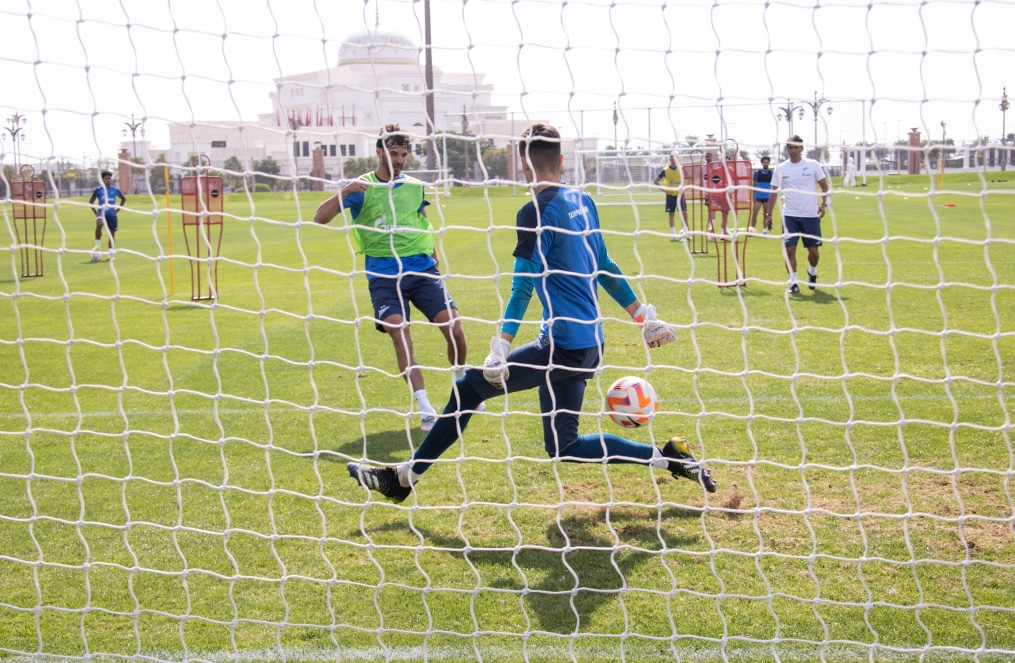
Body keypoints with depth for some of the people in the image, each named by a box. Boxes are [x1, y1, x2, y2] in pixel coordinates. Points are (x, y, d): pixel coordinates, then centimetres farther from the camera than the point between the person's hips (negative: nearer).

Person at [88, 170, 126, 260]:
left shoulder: (115, 190, 5)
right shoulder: (98, 190, -1)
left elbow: (124, 199, 19)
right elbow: (91, 202, 5)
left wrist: (117, 209, 8)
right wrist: (96, 212, -6)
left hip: (112, 215, 3)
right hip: (102, 213, -3)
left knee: (112, 234, 3)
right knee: (99, 225, -33)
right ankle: (97, 245, -19)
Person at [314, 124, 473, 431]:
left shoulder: (415, 187, 12)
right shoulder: (361, 188, 1)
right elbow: (319, 219, -8)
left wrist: (434, 261, 24)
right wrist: (344, 193, -22)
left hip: (421, 268, 3)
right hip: (384, 274, -3)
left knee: (454, 328, -8)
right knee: (399, 333, -19)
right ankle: (425, 409, -16)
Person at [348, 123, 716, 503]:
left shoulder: (537, 212, -13)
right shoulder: (583, 202, 12)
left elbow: (523, 286, -19)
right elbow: (604, 267, 19)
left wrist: (501, 349, -22)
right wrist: (644, 317, 26)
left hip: (564, 344, -8)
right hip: (589, 343, 8)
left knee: (468, 388, -2)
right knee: (562, 446, 14)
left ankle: (402, 479, 3)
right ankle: (669, 457, 13)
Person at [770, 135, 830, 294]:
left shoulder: (813, 165, -1)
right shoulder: (781, 169, 2)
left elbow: (824, 186, 6)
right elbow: (774, 191, 7)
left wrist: (823, 204, -9)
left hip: (811, 215, 0)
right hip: (789, 215, 0)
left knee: (813, 250, 4)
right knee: (790, 249, -9)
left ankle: (812, 272, 33)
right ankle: (793, 281, 0)